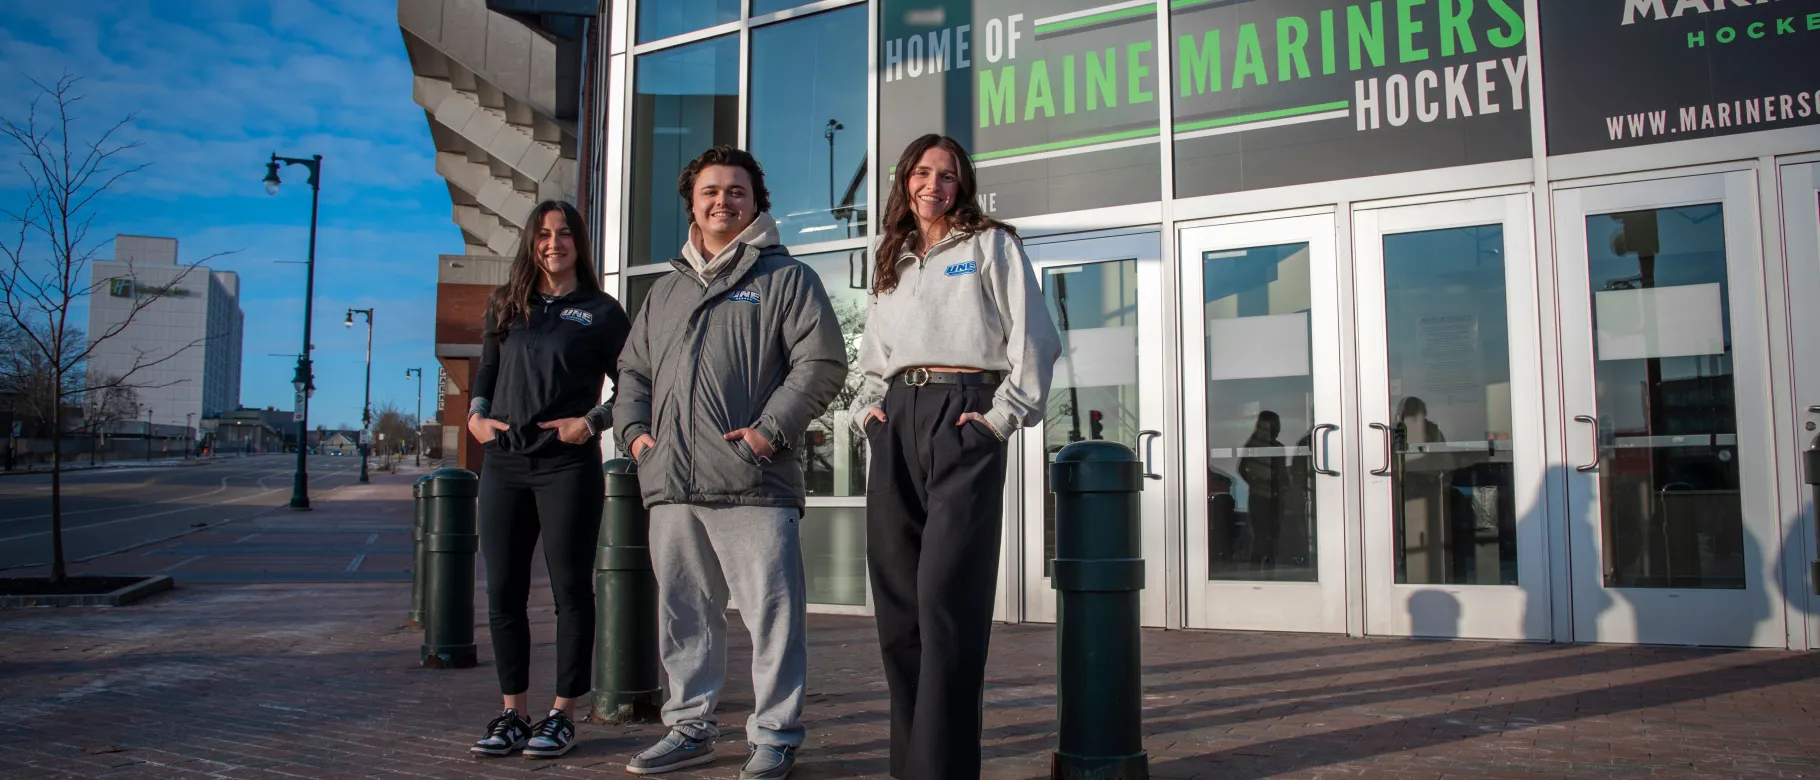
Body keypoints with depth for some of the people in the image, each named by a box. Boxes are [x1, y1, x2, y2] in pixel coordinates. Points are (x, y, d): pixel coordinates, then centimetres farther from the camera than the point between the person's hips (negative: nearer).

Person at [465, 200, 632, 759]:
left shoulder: (600, 311, 3)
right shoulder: (506, 305, 15)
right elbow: (486, 371, 21)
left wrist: (592, 422, -11)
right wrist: (476, 415, 4)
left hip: (568, 466, -4)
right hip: (504, 464, 5)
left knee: (570, 590, 0)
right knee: (503, 592, 5)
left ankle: (563, 714, 9)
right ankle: (512, 713, 15)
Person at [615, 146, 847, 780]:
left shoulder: (786, 278, 6)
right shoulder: (665, 291, 24)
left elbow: (822, 362, -4)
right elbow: (634, 370, 28)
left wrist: (770, 429, -12)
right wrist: (634, 428, 10)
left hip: (753, 486, -5)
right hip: (671, 487, 6)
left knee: (771, 613, -4)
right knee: (683, 614, 12)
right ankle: (690, 728, 24)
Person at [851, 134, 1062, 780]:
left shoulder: (990, 244, 7)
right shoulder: (892, 261, 23)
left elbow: (1034, 339, -2)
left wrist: (1005, 415, -9)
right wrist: (867, 406, 11)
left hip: (963, 416, -6)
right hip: (895, 423, 6)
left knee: (946, 596, -14)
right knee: (896, 599, 4)